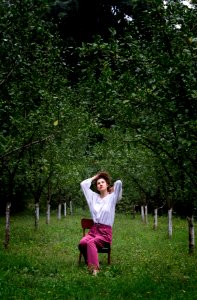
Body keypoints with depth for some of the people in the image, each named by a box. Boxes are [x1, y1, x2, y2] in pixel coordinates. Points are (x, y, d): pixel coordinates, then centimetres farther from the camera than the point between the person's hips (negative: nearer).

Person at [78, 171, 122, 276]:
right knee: (82, 243, -29)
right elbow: (83, 184, 18)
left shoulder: (112, 197, 3)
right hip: (94, 229, 4)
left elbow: (118, 183, -12)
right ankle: (90, 264, -16)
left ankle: (94, 268, -35)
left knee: (90, 243, -33)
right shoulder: (94, 196, 15)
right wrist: (95, 177, 23)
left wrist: (111, 190, 8)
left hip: (106, 232, -4)